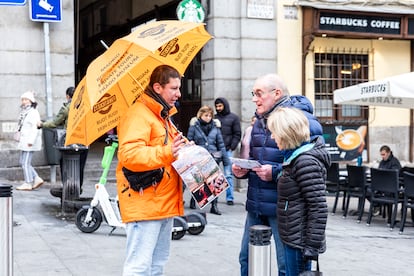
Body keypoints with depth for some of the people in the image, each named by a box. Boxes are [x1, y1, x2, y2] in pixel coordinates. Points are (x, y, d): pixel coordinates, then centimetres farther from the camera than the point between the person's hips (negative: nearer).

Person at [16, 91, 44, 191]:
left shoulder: (33, 112, -12)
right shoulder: (24, 112, 18)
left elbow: (35, 127, -20)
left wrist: (31, 140, -26)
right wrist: (20, 139, 18)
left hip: (29, 142, -10)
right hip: (24, 140, 10)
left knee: (25, 163, -7)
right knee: (22, 161, 11)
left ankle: (28, 184, 1)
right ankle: (37, 179, 14)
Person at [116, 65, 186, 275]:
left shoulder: (164, 116, 20)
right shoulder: (138, 115, -12)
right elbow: (128, 155, -26)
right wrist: (166, 153, -35)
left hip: (164, 203, 10)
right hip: (144, 204, -10)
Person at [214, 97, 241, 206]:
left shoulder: (233, 118, 6)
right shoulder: (214, 118, 11)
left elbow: (237, 134, 3)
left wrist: (232, 147, -7)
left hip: (227, 150, -2)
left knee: (228, 174, 0)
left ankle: (230, 197, 4)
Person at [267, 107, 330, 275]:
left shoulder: (306, 161, -19)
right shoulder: (295, 156, 10)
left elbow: (319, 208, -22)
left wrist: (312, 247, -21)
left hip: (300, 242, -10)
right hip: (293, 238, 10)